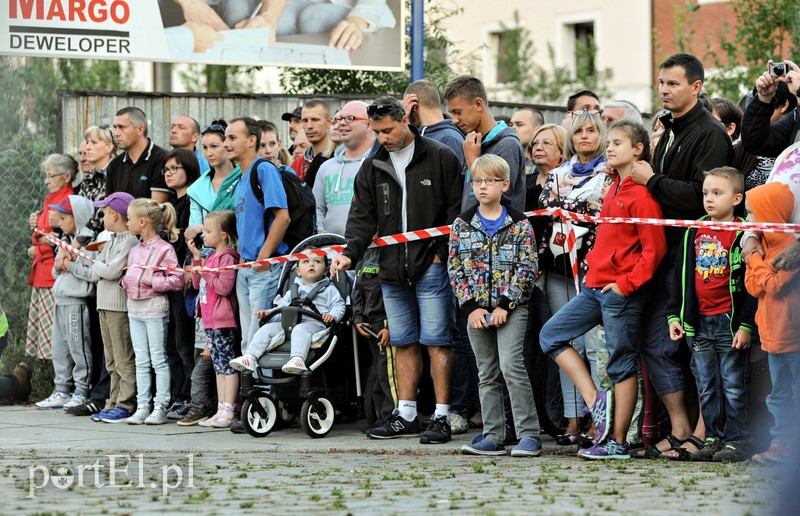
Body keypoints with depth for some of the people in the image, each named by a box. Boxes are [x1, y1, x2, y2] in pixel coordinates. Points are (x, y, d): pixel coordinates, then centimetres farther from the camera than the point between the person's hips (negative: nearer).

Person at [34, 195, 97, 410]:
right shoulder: (66, 240, 18)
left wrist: (69, 265, -14)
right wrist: (58, 266, 2)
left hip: (77, 302, -10)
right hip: (60, 301, 10)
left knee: (78, 348, -5)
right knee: (60, 348, 12)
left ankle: (81, 392, 0)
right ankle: (62, 391, 18)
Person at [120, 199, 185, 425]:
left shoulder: (164, 249, -10)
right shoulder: (135, 250, 14)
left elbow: (177, 279, -15)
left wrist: (151, 280, -19)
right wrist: (126, 282, 1)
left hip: (154, 307, -7)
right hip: (134, 307, 7)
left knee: (158, 360, -1)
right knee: (141, 361, 9)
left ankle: (160, 408, 2)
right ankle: (142, 406, 11)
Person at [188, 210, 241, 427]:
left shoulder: (227, 258, -12)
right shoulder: (211, 257, 17)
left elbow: (225, 287, -21)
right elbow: (197, 284, 20)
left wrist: (205, 272, -14)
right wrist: (196, 259, 11)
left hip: (223, 321, -10)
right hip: (210, 320, 10)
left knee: (228, 365, -7)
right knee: (219, 366, 12)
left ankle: (228, 411, -8)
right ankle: (221, 410, 15)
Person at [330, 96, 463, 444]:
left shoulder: (440, 158, -4)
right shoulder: (372, 167, 11)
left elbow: (456, 210, -3)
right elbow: (363, 216, 7)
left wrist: (443, 254, -9)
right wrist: (350, 253, -9)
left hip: (432, 267, -5)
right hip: (393, 270, 5)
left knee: (435, 341, -6)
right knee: (403, 342, 10)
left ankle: (441, 417, -3)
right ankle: (406, 415, 16)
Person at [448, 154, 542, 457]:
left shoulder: (519, 224, -2)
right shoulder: (462, 225, 7)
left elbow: (527, 268, -6)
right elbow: (455, 268, 5)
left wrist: (505, 305, -13)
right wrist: (471, 307, -5)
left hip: (511, 307, -4)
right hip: (477, 310, 4)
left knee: (511, 365, -16)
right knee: (487, 374, 8)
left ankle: (529, 435, -12)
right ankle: (493, 438, 12)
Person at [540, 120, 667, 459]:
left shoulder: (642, 195, -14)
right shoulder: (614, 189, 14)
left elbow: (655, 248, -18)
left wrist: (627, 282, -18)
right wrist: (595, 269, 16)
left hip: (623, 292, -10)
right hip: (596, 285, 10)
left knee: (622, 363, -2)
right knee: (551, 335, 5)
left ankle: (617, 442, 4)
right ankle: (596, 401, 4)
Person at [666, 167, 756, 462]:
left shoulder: (743, 235, -7)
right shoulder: (694, 232, 9)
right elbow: (681, 277, 15)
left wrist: (746, 325, -13)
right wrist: (674, 315, 10)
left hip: (729, 322, -5)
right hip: (699, 322, 5)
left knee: (732, 385, 0)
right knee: (706, 386, 10)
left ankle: (736, 441, 6)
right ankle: (713, 439, 18)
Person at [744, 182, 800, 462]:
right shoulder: (764, 243, 11)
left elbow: (774, 285, -20)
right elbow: (754, 288, 7)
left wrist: (754, 257, -11)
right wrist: (752, 258, -5)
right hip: (774, 335, 9)